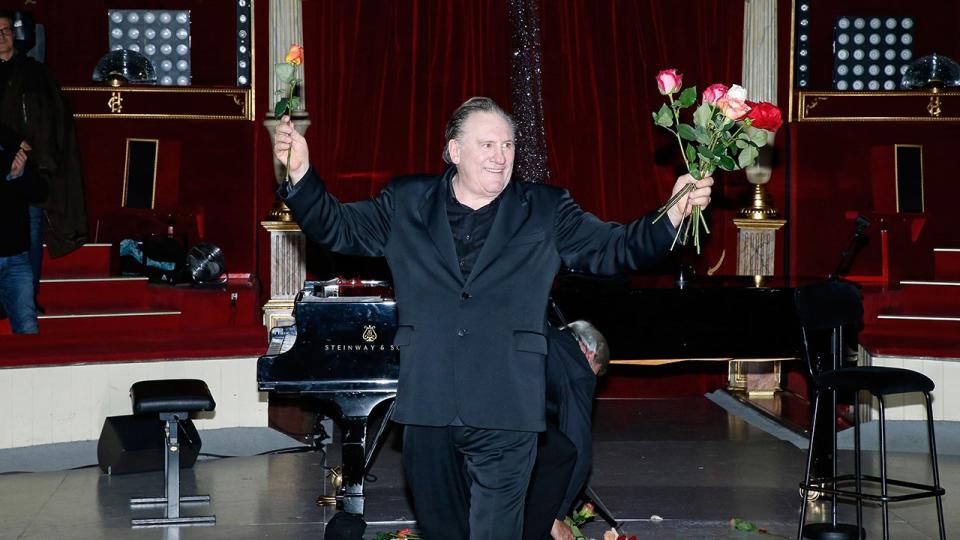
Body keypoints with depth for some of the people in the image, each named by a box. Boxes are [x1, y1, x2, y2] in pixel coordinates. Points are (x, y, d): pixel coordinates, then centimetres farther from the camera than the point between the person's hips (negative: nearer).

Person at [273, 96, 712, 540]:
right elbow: (337, 227, 12)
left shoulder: (546, 212, 8)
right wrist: (300, 173, -3)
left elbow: (615, 249, 5)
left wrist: (673, 214, -11)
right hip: (427, 405, 2)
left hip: (505, 411, -2)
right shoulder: (406, 204, 10)